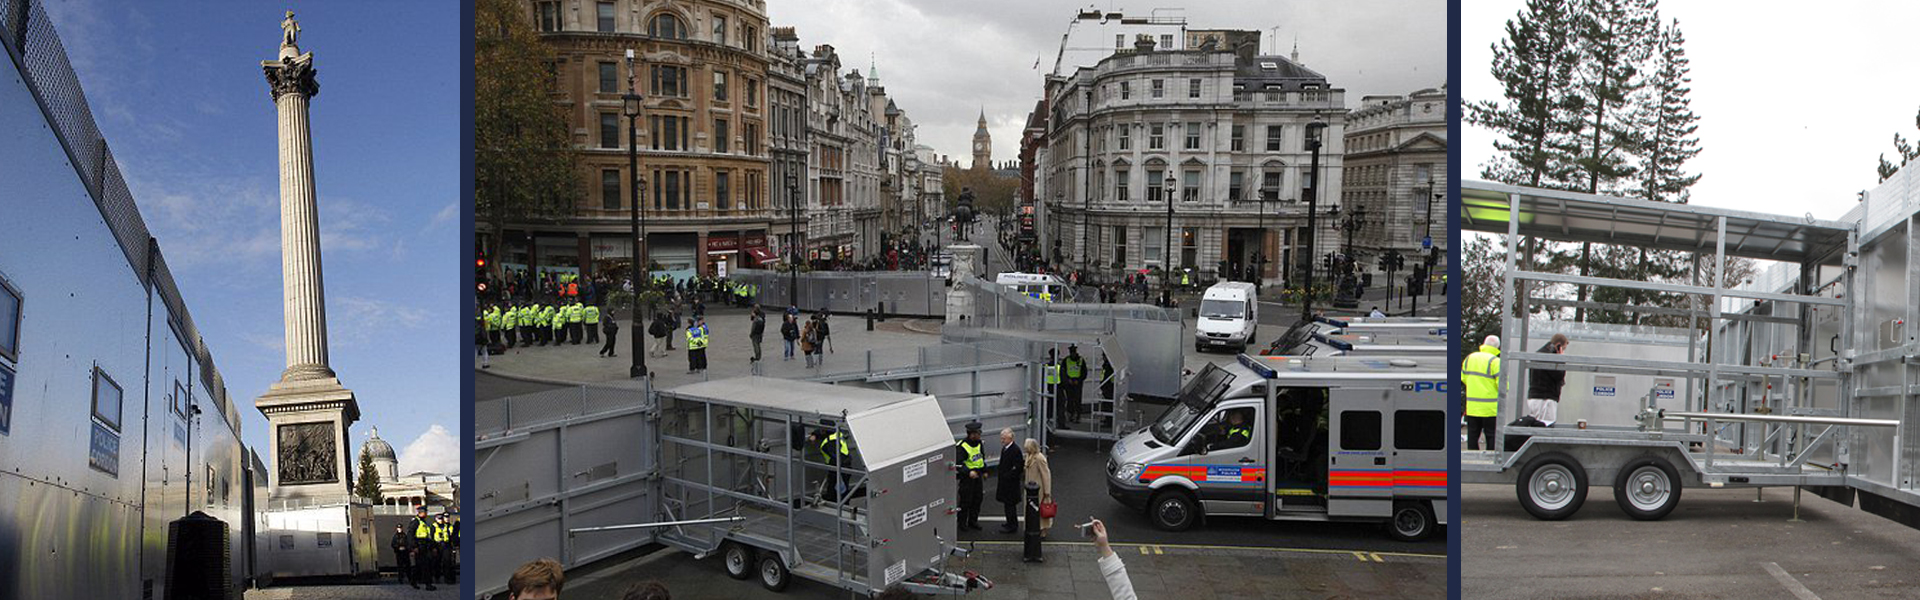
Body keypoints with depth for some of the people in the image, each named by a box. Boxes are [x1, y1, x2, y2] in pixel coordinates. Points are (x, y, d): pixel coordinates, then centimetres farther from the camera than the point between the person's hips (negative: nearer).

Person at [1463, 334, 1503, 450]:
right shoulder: (1495, 361, -12)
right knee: (1491, 436, 2)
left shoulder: (1469, 358, 7)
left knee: (1472, 434, 10)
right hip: (1490, 408, -5)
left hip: (1472, 406, 5)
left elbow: (1463, 378, 16)